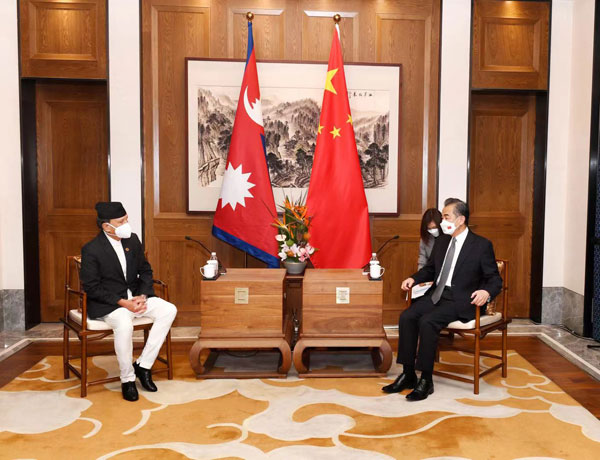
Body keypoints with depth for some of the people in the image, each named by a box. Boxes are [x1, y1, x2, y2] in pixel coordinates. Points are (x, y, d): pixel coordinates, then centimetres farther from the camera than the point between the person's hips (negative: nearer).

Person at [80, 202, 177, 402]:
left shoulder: (133, 240, 4)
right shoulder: (91, 250, -13)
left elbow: (145, 271, 11)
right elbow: (91, 287, -13)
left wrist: (143, 296, -7)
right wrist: (122, 302, -21)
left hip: (135, 296, 6)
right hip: (105, 303, -6)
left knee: (169, 310, -16)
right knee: (124, 323, -37)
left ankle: (143, 365, -6)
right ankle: (127, 379, -14)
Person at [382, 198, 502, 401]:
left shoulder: (482, 245, -5)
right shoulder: (441, 241, 13)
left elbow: (495, 280, -3)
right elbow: (430, 269, 25)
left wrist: (486, 292, -26)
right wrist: (413, 278, 6)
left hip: (462, 300, -6)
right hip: (437, 293, 6)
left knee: (427, 321, -29)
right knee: (407, 316, -18)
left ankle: (426, 381, -17)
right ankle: (408, 375, -9)